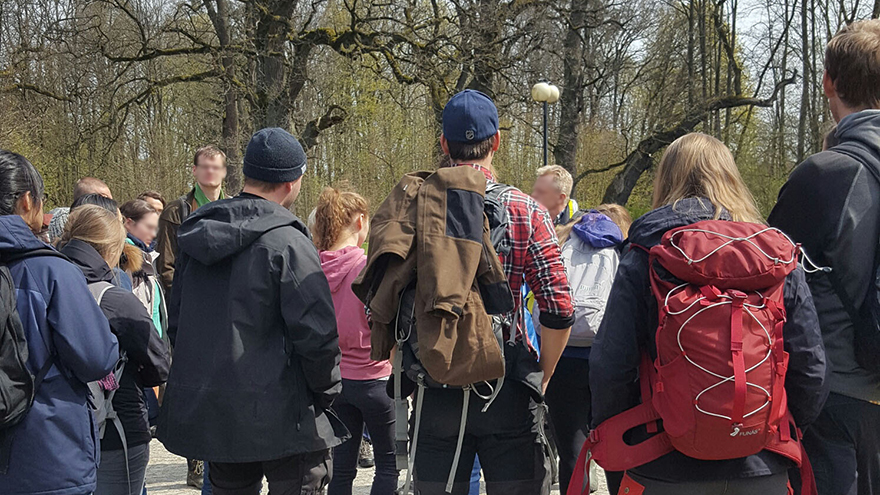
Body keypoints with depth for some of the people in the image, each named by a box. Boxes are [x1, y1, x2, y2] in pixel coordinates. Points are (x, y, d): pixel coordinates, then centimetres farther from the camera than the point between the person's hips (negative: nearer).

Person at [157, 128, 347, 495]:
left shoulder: (197, 238, 8)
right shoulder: (287, 243, -15)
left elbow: (175, 321, 15)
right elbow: (316, 331, -18)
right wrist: (326, 391, -3)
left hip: (205, 409, 7)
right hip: (279, 416, -7)